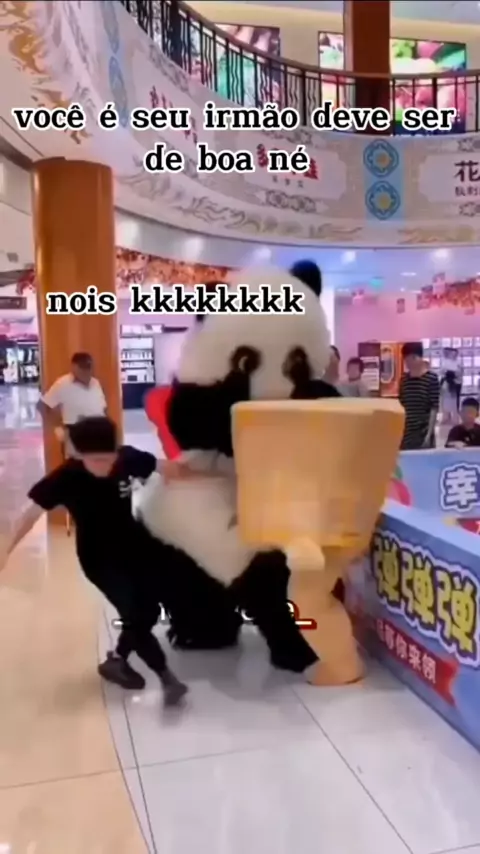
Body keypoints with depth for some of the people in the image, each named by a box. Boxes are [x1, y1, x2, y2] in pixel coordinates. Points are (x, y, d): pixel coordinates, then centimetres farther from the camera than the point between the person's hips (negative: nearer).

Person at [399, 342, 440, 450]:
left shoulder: (431, 379, -6)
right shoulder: (404, 380, 10)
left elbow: (434, 409, -9)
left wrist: (429, 434, -13)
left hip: (424, 433, -5)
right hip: (407, 432, 5)